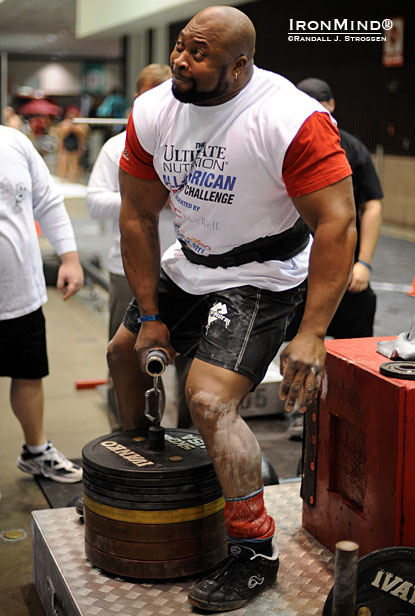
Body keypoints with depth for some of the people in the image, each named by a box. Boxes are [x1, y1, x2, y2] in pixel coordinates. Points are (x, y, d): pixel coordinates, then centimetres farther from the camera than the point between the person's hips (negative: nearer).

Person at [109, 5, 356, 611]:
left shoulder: (293, 121, -27)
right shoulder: (151, 112, -8)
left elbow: (337, 224, -27)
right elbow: (138, 216, -1)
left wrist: (311, 335, -32)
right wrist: (149, 315, 0)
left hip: (261, 277, -7)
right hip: (188, 265, 7)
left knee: (210, 400, -21)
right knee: (124, 355, 18)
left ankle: (255, 552, -1)